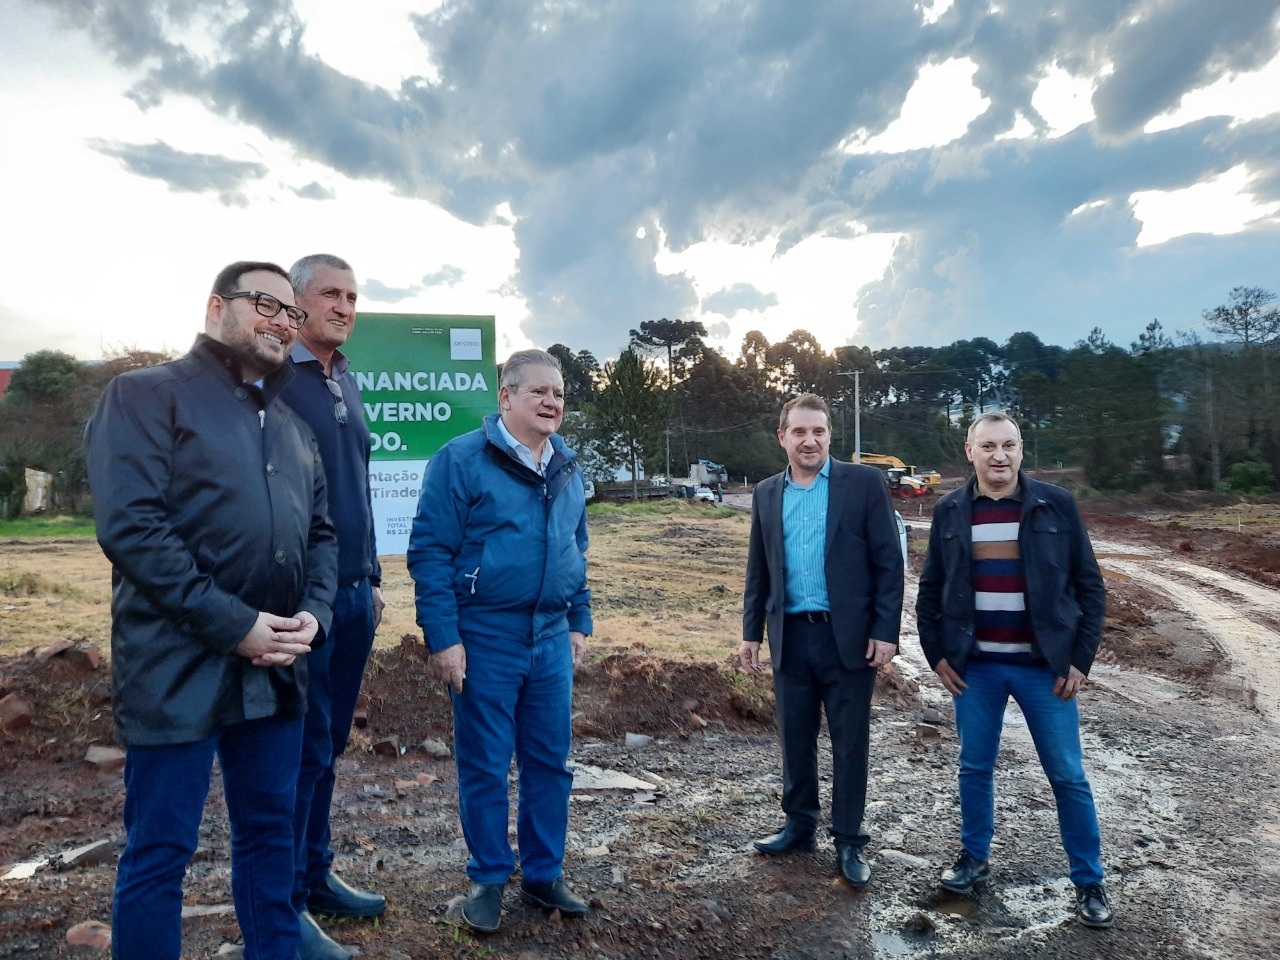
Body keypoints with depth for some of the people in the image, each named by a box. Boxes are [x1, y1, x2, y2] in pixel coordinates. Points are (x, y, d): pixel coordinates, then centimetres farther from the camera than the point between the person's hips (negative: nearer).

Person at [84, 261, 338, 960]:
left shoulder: (293, 427, 15)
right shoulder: (146, 395, -5)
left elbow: (321, 531, 16)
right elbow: (131, 527, -17)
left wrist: (313, 614, -3)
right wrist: (234, 625, -19)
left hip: (277, 666, 7)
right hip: (179, 668, -6)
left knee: (270, 831, 18)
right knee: (160, 851, 6)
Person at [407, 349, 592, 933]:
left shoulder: (567, 468, 10)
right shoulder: (461, 460, -10)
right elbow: (429, 551, -13)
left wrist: (579, 622, 14)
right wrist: (442, 638, -16)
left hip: (552, 639, 6)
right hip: (485, 638, -5)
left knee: (550, 761, 13)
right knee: (484, 765, 7)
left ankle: (544, 875, 30)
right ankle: (488, 880, 26)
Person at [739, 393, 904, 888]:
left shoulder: (864, 483, -4)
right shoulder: (767, 493, 8)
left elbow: (888, 562, -5)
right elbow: (758, 570, 12)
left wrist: (885, 631, -10)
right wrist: (751, 633, 9)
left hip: (848, 635, -3)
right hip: (790, 635, 4)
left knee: (850, 743, 7)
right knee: (795, 738, 14)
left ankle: (848, 841, 22)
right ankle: (799, 824, 32)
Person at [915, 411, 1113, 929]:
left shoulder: (1055, 504, -4)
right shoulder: (949, 511, 1)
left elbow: (1089, 585, 0)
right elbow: (930, 590, 8)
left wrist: (1081, 659, -5)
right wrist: (937, 654, 2)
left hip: (1045, 665, -1)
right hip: (974, 667, 2)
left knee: (1068, 776, 7)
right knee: (975, 768, 12)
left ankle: (1089, 881, 24)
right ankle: (974, 858, 32)